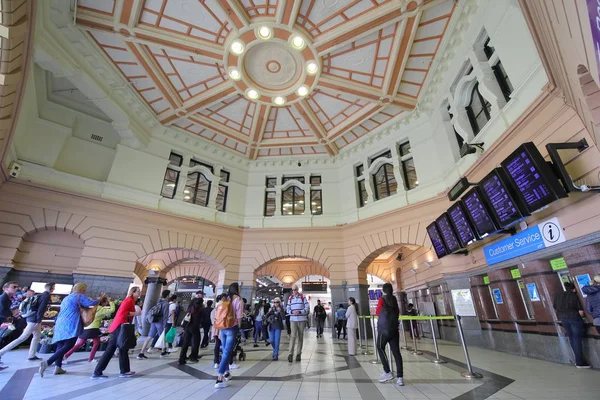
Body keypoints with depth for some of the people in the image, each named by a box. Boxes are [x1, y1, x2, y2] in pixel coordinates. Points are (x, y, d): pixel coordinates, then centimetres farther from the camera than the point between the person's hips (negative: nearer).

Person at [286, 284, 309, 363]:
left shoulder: (303, 297, -2)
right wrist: (292, 312, -14)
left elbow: (307, 308, -5)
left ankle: (298, 354, 20)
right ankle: (290, 354, -9)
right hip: (293, 320, 1)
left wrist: (299, 312, -19)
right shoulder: (290, 298, 6)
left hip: (302, 320, 0)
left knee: (300, 337, 8)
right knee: (293, 336, -11)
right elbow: (287, 309, 8)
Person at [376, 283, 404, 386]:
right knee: (396, 352, 7)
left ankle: (387, 372, 12)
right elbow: (397, 313, 11)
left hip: (384, 329, -5)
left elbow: (377, 313, 1)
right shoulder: (394, 299, 6)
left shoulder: (382, 299, -7)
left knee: (380, 348, 13)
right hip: (394, 329, 5)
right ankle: (400, 377, 5)